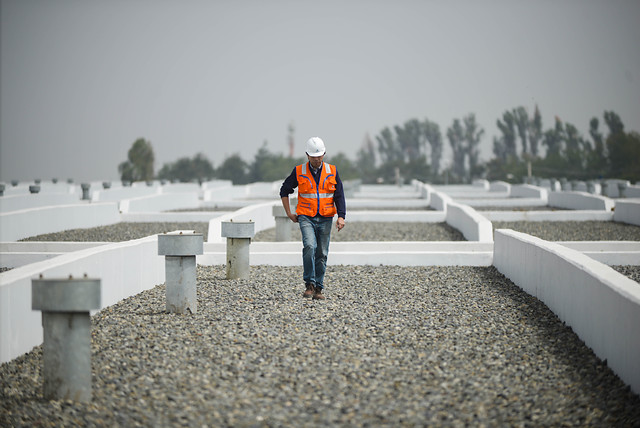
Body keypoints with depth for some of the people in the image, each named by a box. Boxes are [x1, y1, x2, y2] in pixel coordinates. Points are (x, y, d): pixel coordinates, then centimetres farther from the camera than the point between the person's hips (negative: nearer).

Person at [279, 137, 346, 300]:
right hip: (306, 218, -2)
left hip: (325, 219, 2)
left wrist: (341, 216, -8)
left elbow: (339, 196, 5)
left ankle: (318, 289, 11)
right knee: (309, 246, -23)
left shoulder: (332, 172, 5)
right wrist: (289, 213, 9)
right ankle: (309, 285, -16)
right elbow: (284, 190, 13)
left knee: (322, 254, 3)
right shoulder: (299, 172, 1)